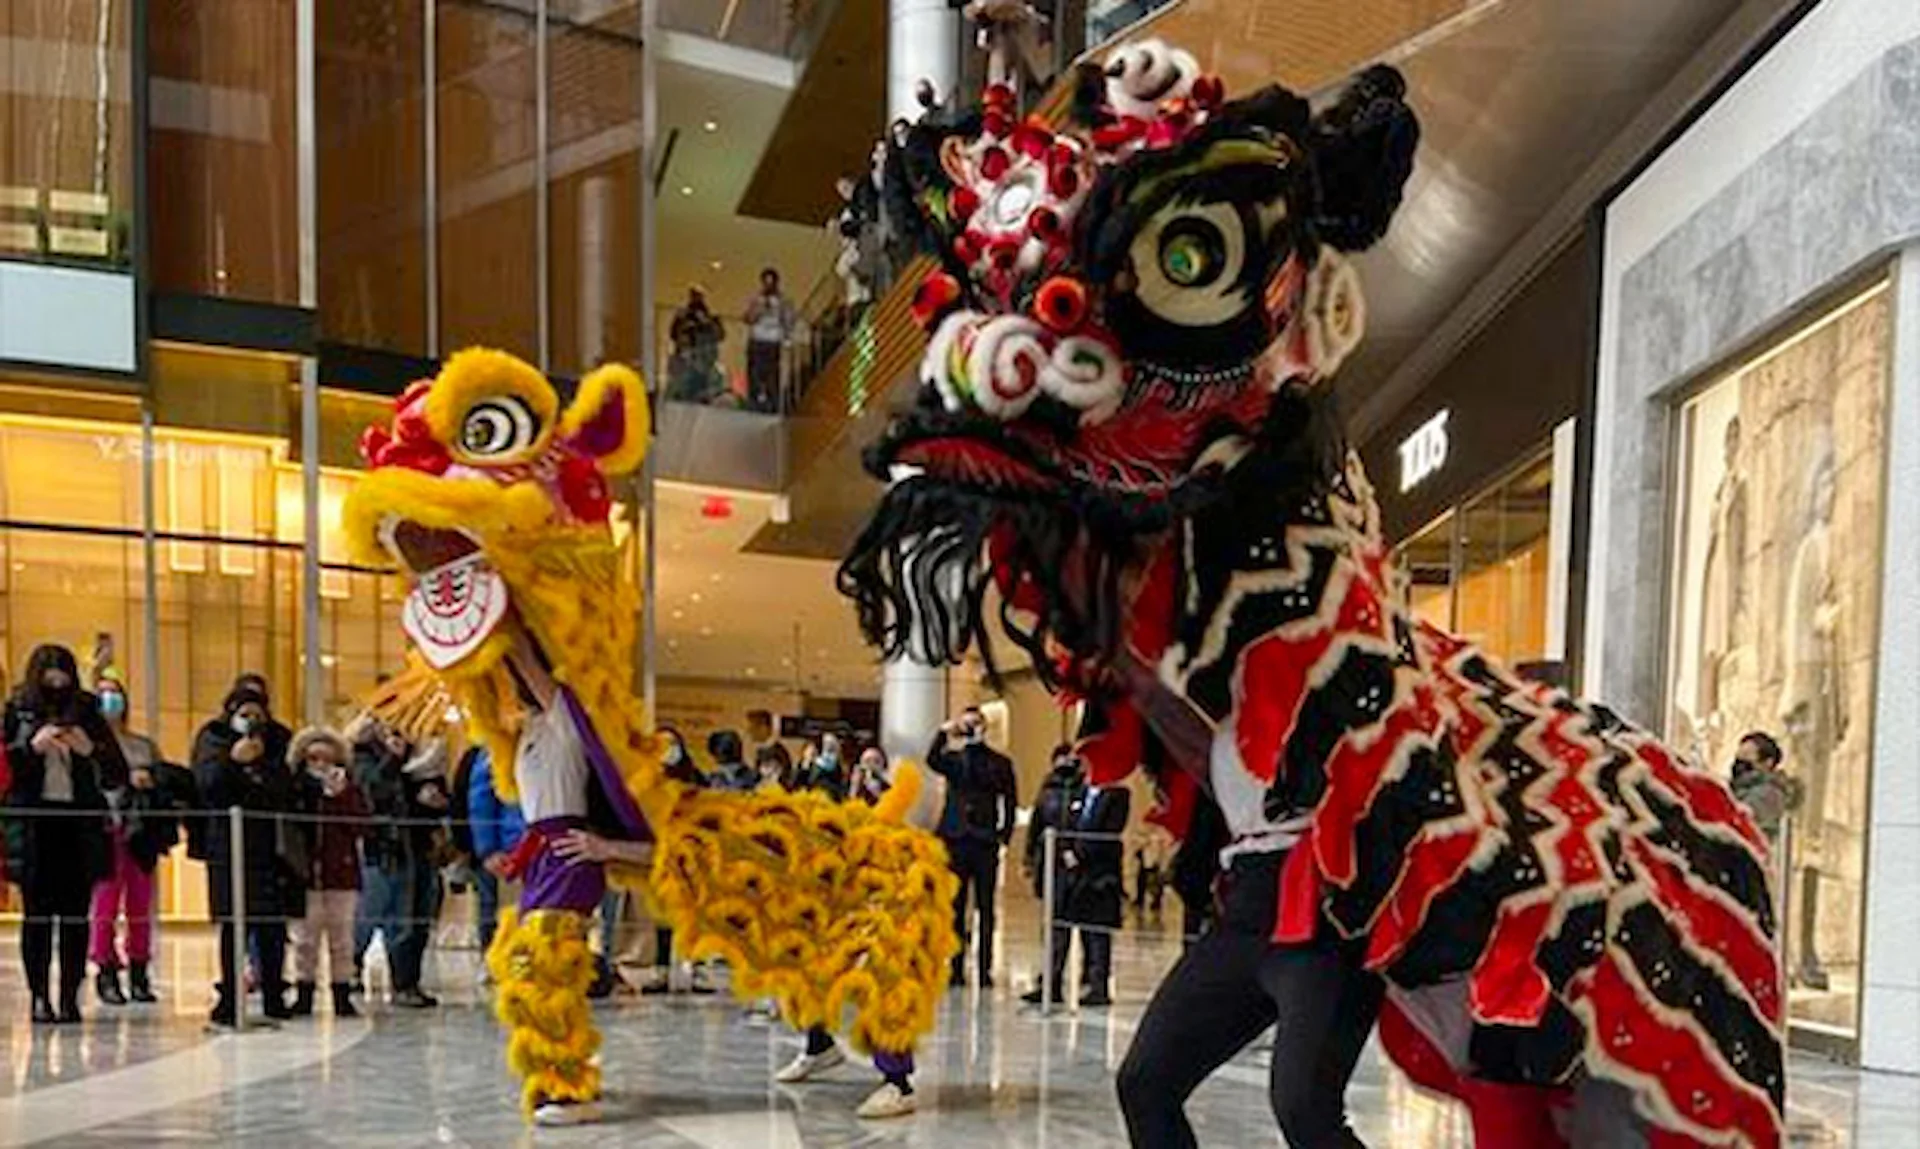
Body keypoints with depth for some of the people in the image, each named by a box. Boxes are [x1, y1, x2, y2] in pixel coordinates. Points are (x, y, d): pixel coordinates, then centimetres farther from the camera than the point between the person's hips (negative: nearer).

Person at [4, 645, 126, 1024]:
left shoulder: (88, 715, 8)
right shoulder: (18, 714, 7)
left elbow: (118, 776, 7)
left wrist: (92, 750, -10)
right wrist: (33, 746, -11)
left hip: (79, 825, 1)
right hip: (34, 827, 0)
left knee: (75, 915, 0)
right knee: (37, 914, 0)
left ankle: (70, 996, 3)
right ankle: (40, 996, 5)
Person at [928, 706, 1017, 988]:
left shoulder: (1000, 762, 8)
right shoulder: (953, 758, 11)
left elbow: (1009, 803, 7)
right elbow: (933, 761, -11)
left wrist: (1004, 835, -3)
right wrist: (944, 733, -19)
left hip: (985, 843, -1)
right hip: (956, 840, 2)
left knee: (985, 909, 1)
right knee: (955, 908, 4)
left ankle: (985, 969, 4)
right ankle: (956, 969, 9)